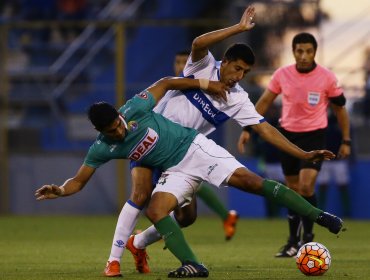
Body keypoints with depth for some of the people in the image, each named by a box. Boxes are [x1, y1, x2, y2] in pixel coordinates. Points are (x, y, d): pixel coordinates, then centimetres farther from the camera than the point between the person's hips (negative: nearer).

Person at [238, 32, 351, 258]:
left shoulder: (327, 77, -10)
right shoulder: (282, 75, -4)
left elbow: (340, 108, 1)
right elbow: (264, 103, 7)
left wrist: (346, 141, 0)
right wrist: (247, 129, 4)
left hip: (314, 135, -3)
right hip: (288, 135, 3)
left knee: (306, 186, -18)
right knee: (293, 189, 9)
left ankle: (308, 237, -2)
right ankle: (293, 241, 20)